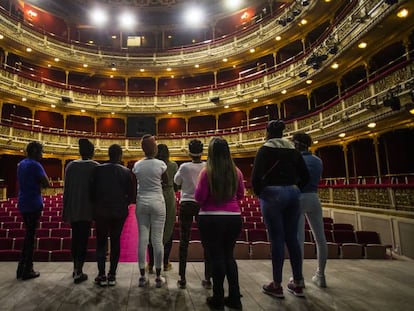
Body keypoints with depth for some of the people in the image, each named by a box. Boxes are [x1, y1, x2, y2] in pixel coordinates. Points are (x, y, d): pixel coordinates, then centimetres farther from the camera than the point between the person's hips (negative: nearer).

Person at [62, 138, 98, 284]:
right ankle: (78, 273, 8)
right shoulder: (95, 166, -7)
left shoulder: (71, 165, 3)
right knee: (83, 239, 4)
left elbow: (66, 189, 5)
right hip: (87, 209, -4)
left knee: (75, 237, 18)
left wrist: (65, 210, 11)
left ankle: (75, 269, 31)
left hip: (72, 208, 4)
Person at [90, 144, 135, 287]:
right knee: (115, 242, 11)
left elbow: (92, 191, -2)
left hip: (101, 211, 0)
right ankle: (112, 275, 17)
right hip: (119, 211, 0)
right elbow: (131, 194, -5)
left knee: (101, 242, 13)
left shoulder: (98, 169, -6)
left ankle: (101, 275, 15)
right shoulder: (126, 172, -6)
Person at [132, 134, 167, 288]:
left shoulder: (137, 165, 0)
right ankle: (158, 277, 14)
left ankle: (142, 277, 18)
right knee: (157, 239, 4)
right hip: (157, 202, -3)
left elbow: (134, 185, 7)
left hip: (141, 202, 3)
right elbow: (166, 181, 5)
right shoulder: (160, 164, -8)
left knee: (142, 239, 8)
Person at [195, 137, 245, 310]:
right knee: (229, 256, 18)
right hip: (234, 218, 4)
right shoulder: (236, 172, -1)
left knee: (216, 258, 9)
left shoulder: (206, 172, -12)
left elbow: (199, 198, -9)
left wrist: (198, 188, 9)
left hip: (211, 219, -4)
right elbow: (240, 195, 11)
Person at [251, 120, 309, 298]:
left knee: (277, 239, 0)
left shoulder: (265, 150, -3)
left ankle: (277, 286, 11)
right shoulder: (293, 150, 12)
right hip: (293, 193, 6)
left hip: (272, 193, -5)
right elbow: (305, 175, 10)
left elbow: (256, 177, -13)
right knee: (292, 238, 11)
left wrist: (259, 193, 2)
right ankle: (297, 284, 21)